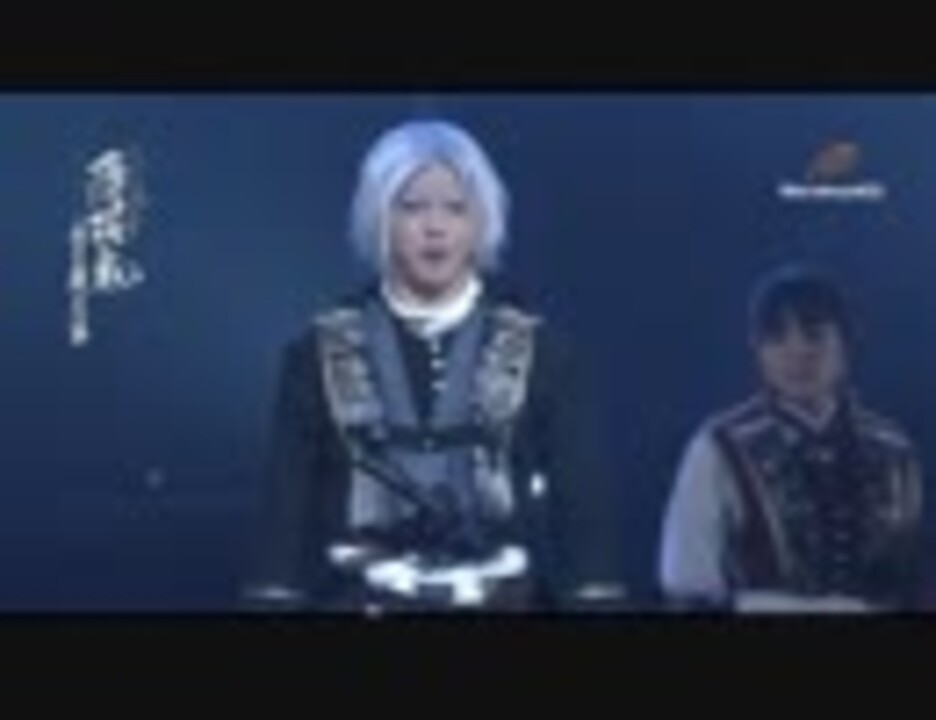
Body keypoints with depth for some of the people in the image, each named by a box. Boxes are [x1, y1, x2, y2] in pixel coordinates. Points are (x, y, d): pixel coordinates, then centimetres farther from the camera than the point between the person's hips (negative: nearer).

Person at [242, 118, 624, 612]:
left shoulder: (538, 351, 3)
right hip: (361, 604, 0)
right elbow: (287, 512, 4)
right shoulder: (319, 354, 4)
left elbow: (575, 508, 2)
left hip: (505, 605, 0)